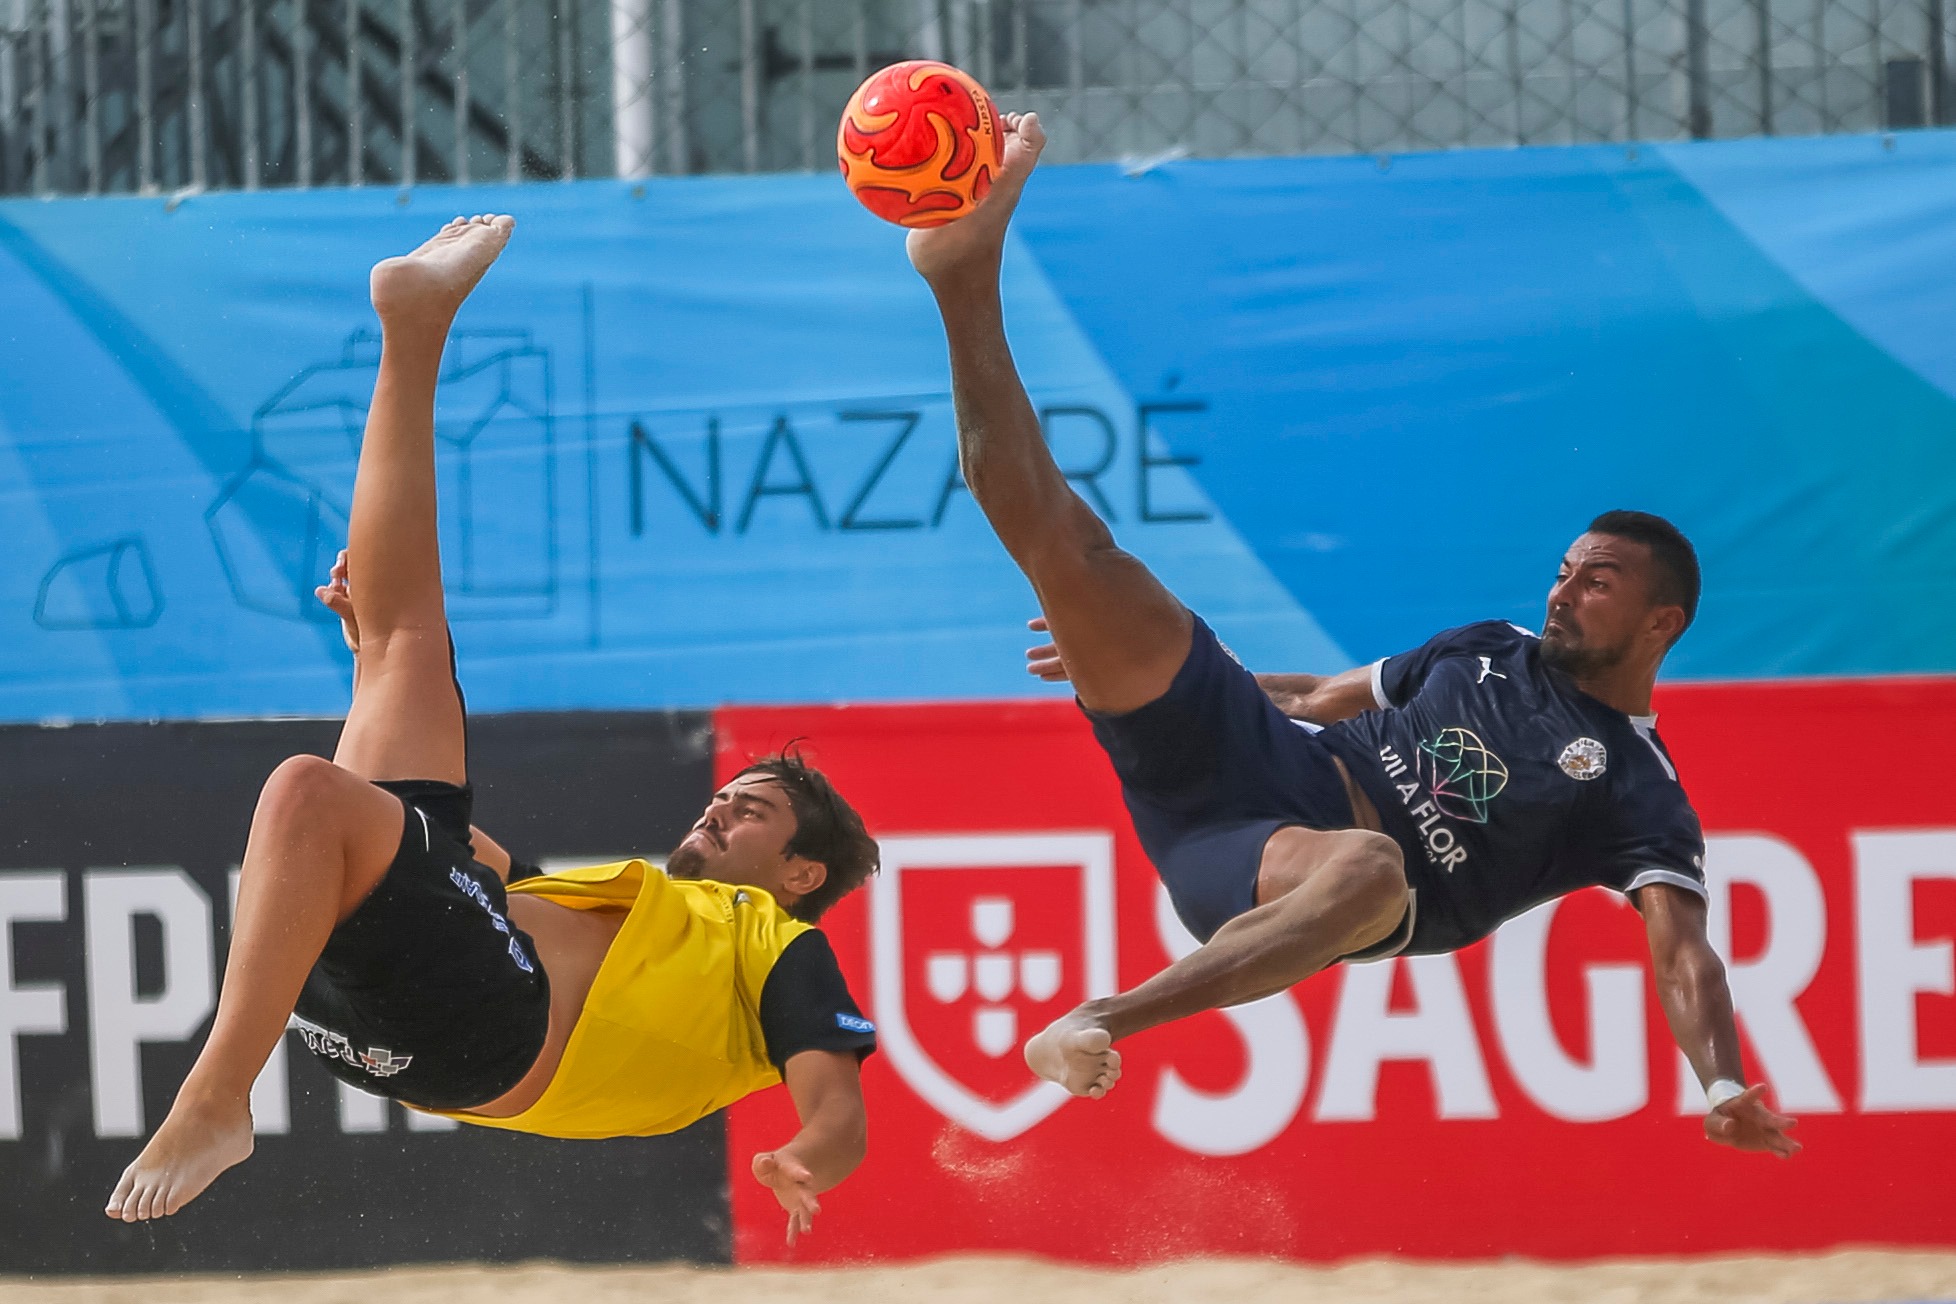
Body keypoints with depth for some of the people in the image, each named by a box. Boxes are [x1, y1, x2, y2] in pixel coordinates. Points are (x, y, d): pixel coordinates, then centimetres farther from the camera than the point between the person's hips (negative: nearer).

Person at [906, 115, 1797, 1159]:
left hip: (1306, 869, -6)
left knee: (1376, 867, -48)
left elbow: (1683, 948, -9)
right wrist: (1128, 652, 40)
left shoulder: (1641, 798, 5)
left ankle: (1100, 1024, -53)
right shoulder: (1493, 652, 25)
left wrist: (1725, 1088, -30)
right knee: (1058, 536, -5)